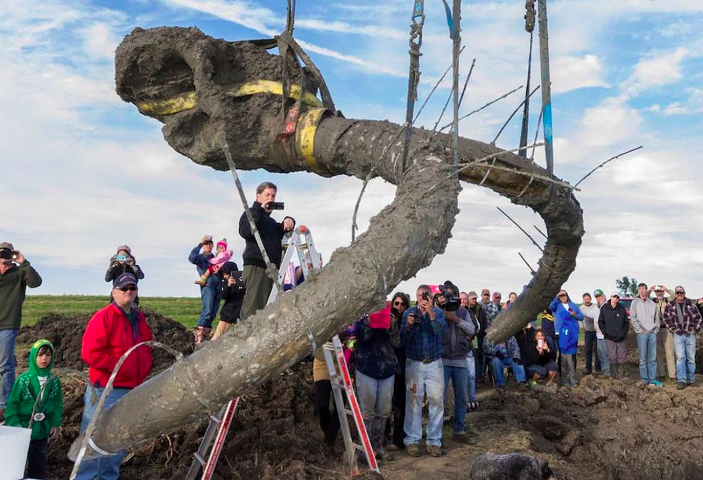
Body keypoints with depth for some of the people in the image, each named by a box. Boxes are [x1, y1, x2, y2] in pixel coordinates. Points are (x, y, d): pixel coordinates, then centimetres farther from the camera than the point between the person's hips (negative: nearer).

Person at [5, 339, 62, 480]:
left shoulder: (54, 381, -2)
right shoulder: (23, 379, -12)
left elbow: (58, 404, 5)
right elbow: (12, 403, -7)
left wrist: (55, 424, 0)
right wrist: (15, 423, -13)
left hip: (42, 431, 3)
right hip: (23, 430, -3)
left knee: (39, 465, 13)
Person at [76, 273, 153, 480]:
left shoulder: (139, 319, 12)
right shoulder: (103, 316, -11)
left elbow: (148, 346, 24)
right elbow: (90, 352, -19)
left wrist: (144, 368, 9)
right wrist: (117, 367, -17)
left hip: (132, 391, 8)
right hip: (105, 392, -7)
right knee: (95, 441, -4)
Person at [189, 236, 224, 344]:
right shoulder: (200, 257, 10)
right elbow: (191, 258, -14)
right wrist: (200, 244, -13)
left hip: (218, 286, 6)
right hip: (208, 285, -6)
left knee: (213, 313, 0)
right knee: (207, 310, -20)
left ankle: (204, 335, 4)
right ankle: (198, 334, -20)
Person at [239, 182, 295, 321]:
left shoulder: (271, 220, 29)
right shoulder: (251, 213, 4)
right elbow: (245, 232, -15)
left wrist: (288, 221, 4)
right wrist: (260, 210, -13)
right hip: (256, 266, -8)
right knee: (253, 309, -15)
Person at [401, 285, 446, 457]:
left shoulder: (437, 312, 3)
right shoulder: (409, 312, 2)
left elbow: (440, 330, -17)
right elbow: (402, 340, -3)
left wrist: (431, 312, -27)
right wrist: (408, 326, -20)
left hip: (434, 363, 1)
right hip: (414, 363, -1)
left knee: (437, 401, 1)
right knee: (413, 401, -1)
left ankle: (434, 440, 11)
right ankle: (412, 440, 9)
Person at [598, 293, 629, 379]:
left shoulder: (622, 309, 5)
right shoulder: (604, 308, 0)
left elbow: (626, 322, 11)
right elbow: (600, 321, 5)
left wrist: (624, 332, 2)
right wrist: (604, 331, -4)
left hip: (621, 338, 2)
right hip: (609, 337, -2)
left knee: (621, 358, 4)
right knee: (612, 358, -1)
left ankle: (621, 376, 13)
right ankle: (614, 377, 5)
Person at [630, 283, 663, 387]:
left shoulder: (652, 304, 11)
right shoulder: (635, 302, 2)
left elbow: (657, 318, 13)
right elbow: (632, 318, -1)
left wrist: (656, 330, 2)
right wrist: (639, 329, -7)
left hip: (652, 333, 3)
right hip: (641, 333, -3)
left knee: (653, 358, 4)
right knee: (643, 359, -1)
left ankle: (652, 380, 8)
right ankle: (645, 380, 4)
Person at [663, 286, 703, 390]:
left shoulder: (691, 304, 3)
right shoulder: (670, 305, 3)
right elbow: (666, 319, 3)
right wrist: (674, 329, -4)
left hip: (690, 335, 1)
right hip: (678, 335, -1)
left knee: (691, 358, 6)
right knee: (680, 357, -6)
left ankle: (690, 380, 17)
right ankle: (681, 380, -5)